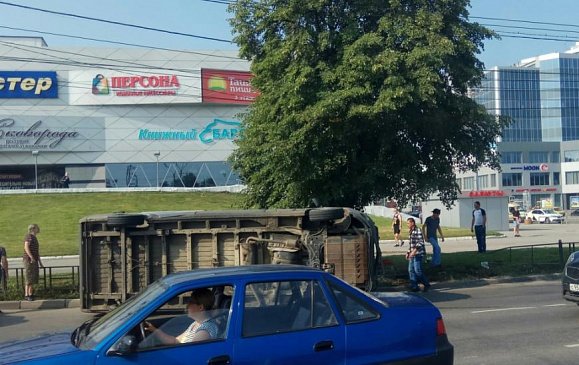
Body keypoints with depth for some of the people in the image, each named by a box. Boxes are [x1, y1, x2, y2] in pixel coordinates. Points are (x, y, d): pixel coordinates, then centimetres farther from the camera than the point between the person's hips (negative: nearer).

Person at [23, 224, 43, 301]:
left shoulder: (35, 238, 22)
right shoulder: (29, 236, -6)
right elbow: (26, 247, -19)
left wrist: (40, 263, 24)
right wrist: (31, 257, -27)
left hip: (34, 261, 9)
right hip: (28, 260, -9)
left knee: (33, 278, 6)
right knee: (29, 278, -11)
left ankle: (31, 294, 9)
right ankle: (26, 295, -11)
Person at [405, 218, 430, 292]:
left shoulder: (418, 231, -12)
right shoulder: (410, 232, 15)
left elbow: (421, 242, -18)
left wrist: (414, 251, -24)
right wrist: (408, 252, 18)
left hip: (418, 254, -9)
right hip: (412, 254, 9)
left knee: (417, 270, -8)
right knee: (411, 270, 6)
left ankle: (426, 284, 7)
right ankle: (414, 287, 11)